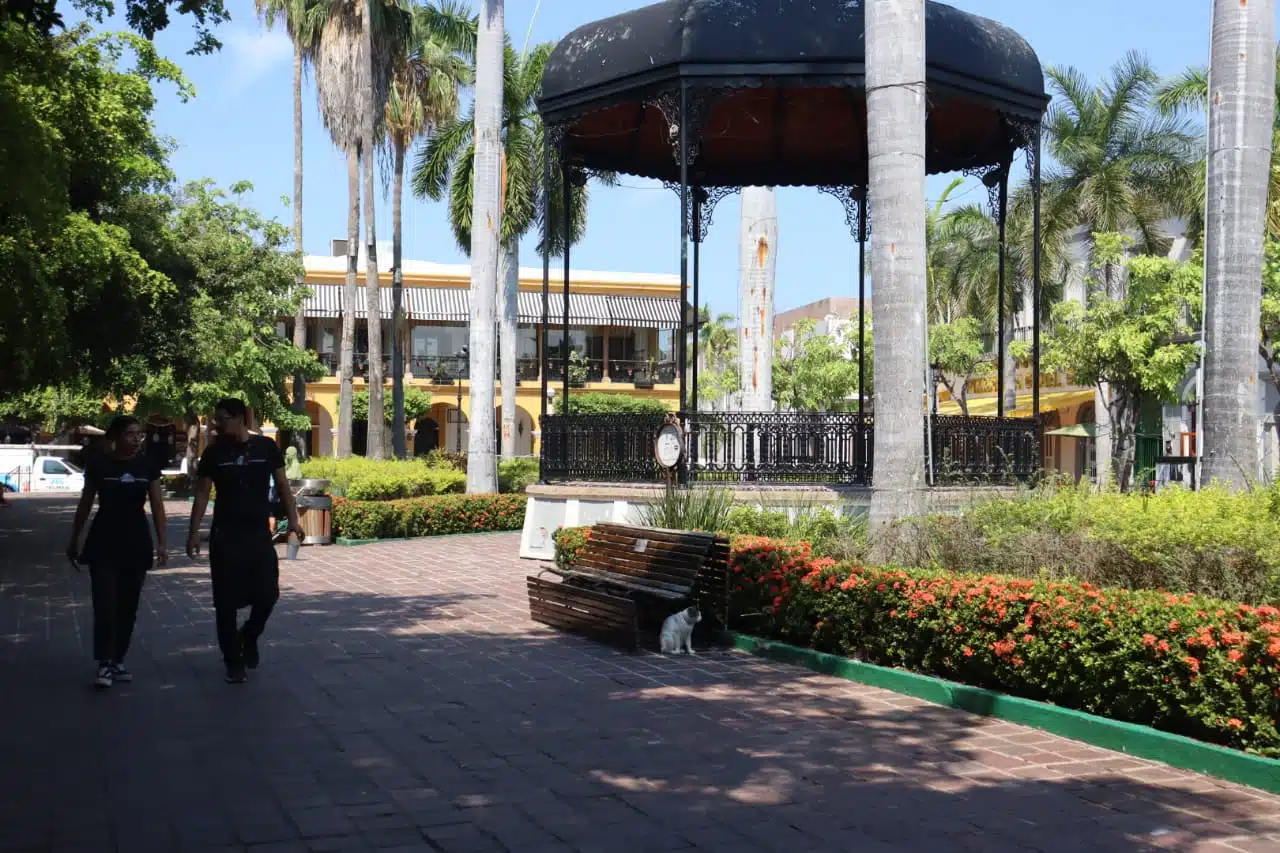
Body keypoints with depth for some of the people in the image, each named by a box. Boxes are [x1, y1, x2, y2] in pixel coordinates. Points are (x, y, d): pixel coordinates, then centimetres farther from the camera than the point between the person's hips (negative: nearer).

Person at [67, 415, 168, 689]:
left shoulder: (147, 466, 1)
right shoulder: (98, 464, -4)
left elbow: (157, 506, 3)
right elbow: (85, 504, 4)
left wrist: (161, 543, -5)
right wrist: (74, 541, 8)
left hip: (136, 544, 3)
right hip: (103, 545, -3)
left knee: (128, 605, 8)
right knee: (105, 604, -9)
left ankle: (118, 661, 19)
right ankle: (105, 664, -5)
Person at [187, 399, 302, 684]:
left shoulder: (266, 447, 0)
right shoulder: (214, 453, 0)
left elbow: (282, 484, 5)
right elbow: (202, 493, 1)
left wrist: (293, 519, -4)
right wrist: (193, 532, -6)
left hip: (259, 533, 0)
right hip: (225, 535, 0)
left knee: (268, 593, -2)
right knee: (226, 601, 1)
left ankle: (249, 636, 28)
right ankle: (233, 661, 14)